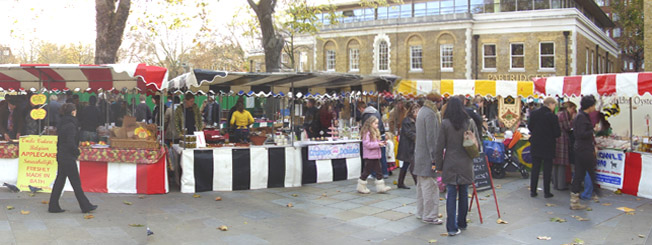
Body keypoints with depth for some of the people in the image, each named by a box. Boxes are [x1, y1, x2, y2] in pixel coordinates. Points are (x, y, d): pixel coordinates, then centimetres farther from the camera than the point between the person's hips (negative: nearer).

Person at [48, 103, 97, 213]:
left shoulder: (61, 124, 11)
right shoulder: (71, 125, -17)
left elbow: (59, 141, 15)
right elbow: (71, 143, -22)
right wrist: (77, 152, -7)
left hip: (61, 157, 9)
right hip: (68, 158, -9)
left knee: (59, 181, 13)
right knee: (76, 183, -1)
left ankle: (53, 206, 16)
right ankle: (85, 206, 8)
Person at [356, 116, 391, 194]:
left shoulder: (376, 132, 15)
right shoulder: (367, 133, -16)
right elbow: (367, 144, -24)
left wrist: (381, 142, 3)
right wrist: (378, 144, -23)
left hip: (376, 156, 9)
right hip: (369, 156, -9)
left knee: (378, 171, 8)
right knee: (367, 171, 1)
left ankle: (380, 187, 12)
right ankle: (361, 187, 14)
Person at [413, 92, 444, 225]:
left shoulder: (422, 111, 15)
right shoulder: (430, 114, -16)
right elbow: (431, 138, -20)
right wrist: (434, 157, -18)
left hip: (420, 155, 10)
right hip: (427, 155, -10)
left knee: (422, 186, 16)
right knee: (430, 186, -5)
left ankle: (421, 213, 24)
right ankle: (429, 215, -1)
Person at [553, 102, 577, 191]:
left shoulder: (558, 114, 19)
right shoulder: (564, 114, -9)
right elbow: (567, 127, -11)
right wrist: (573, 119, -2)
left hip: (555, 139, 9)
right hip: (562, 140, -9)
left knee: (555, 163, 12)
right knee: (562, 164, -4)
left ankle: (555, 183, 18)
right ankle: (561, 185, 0)